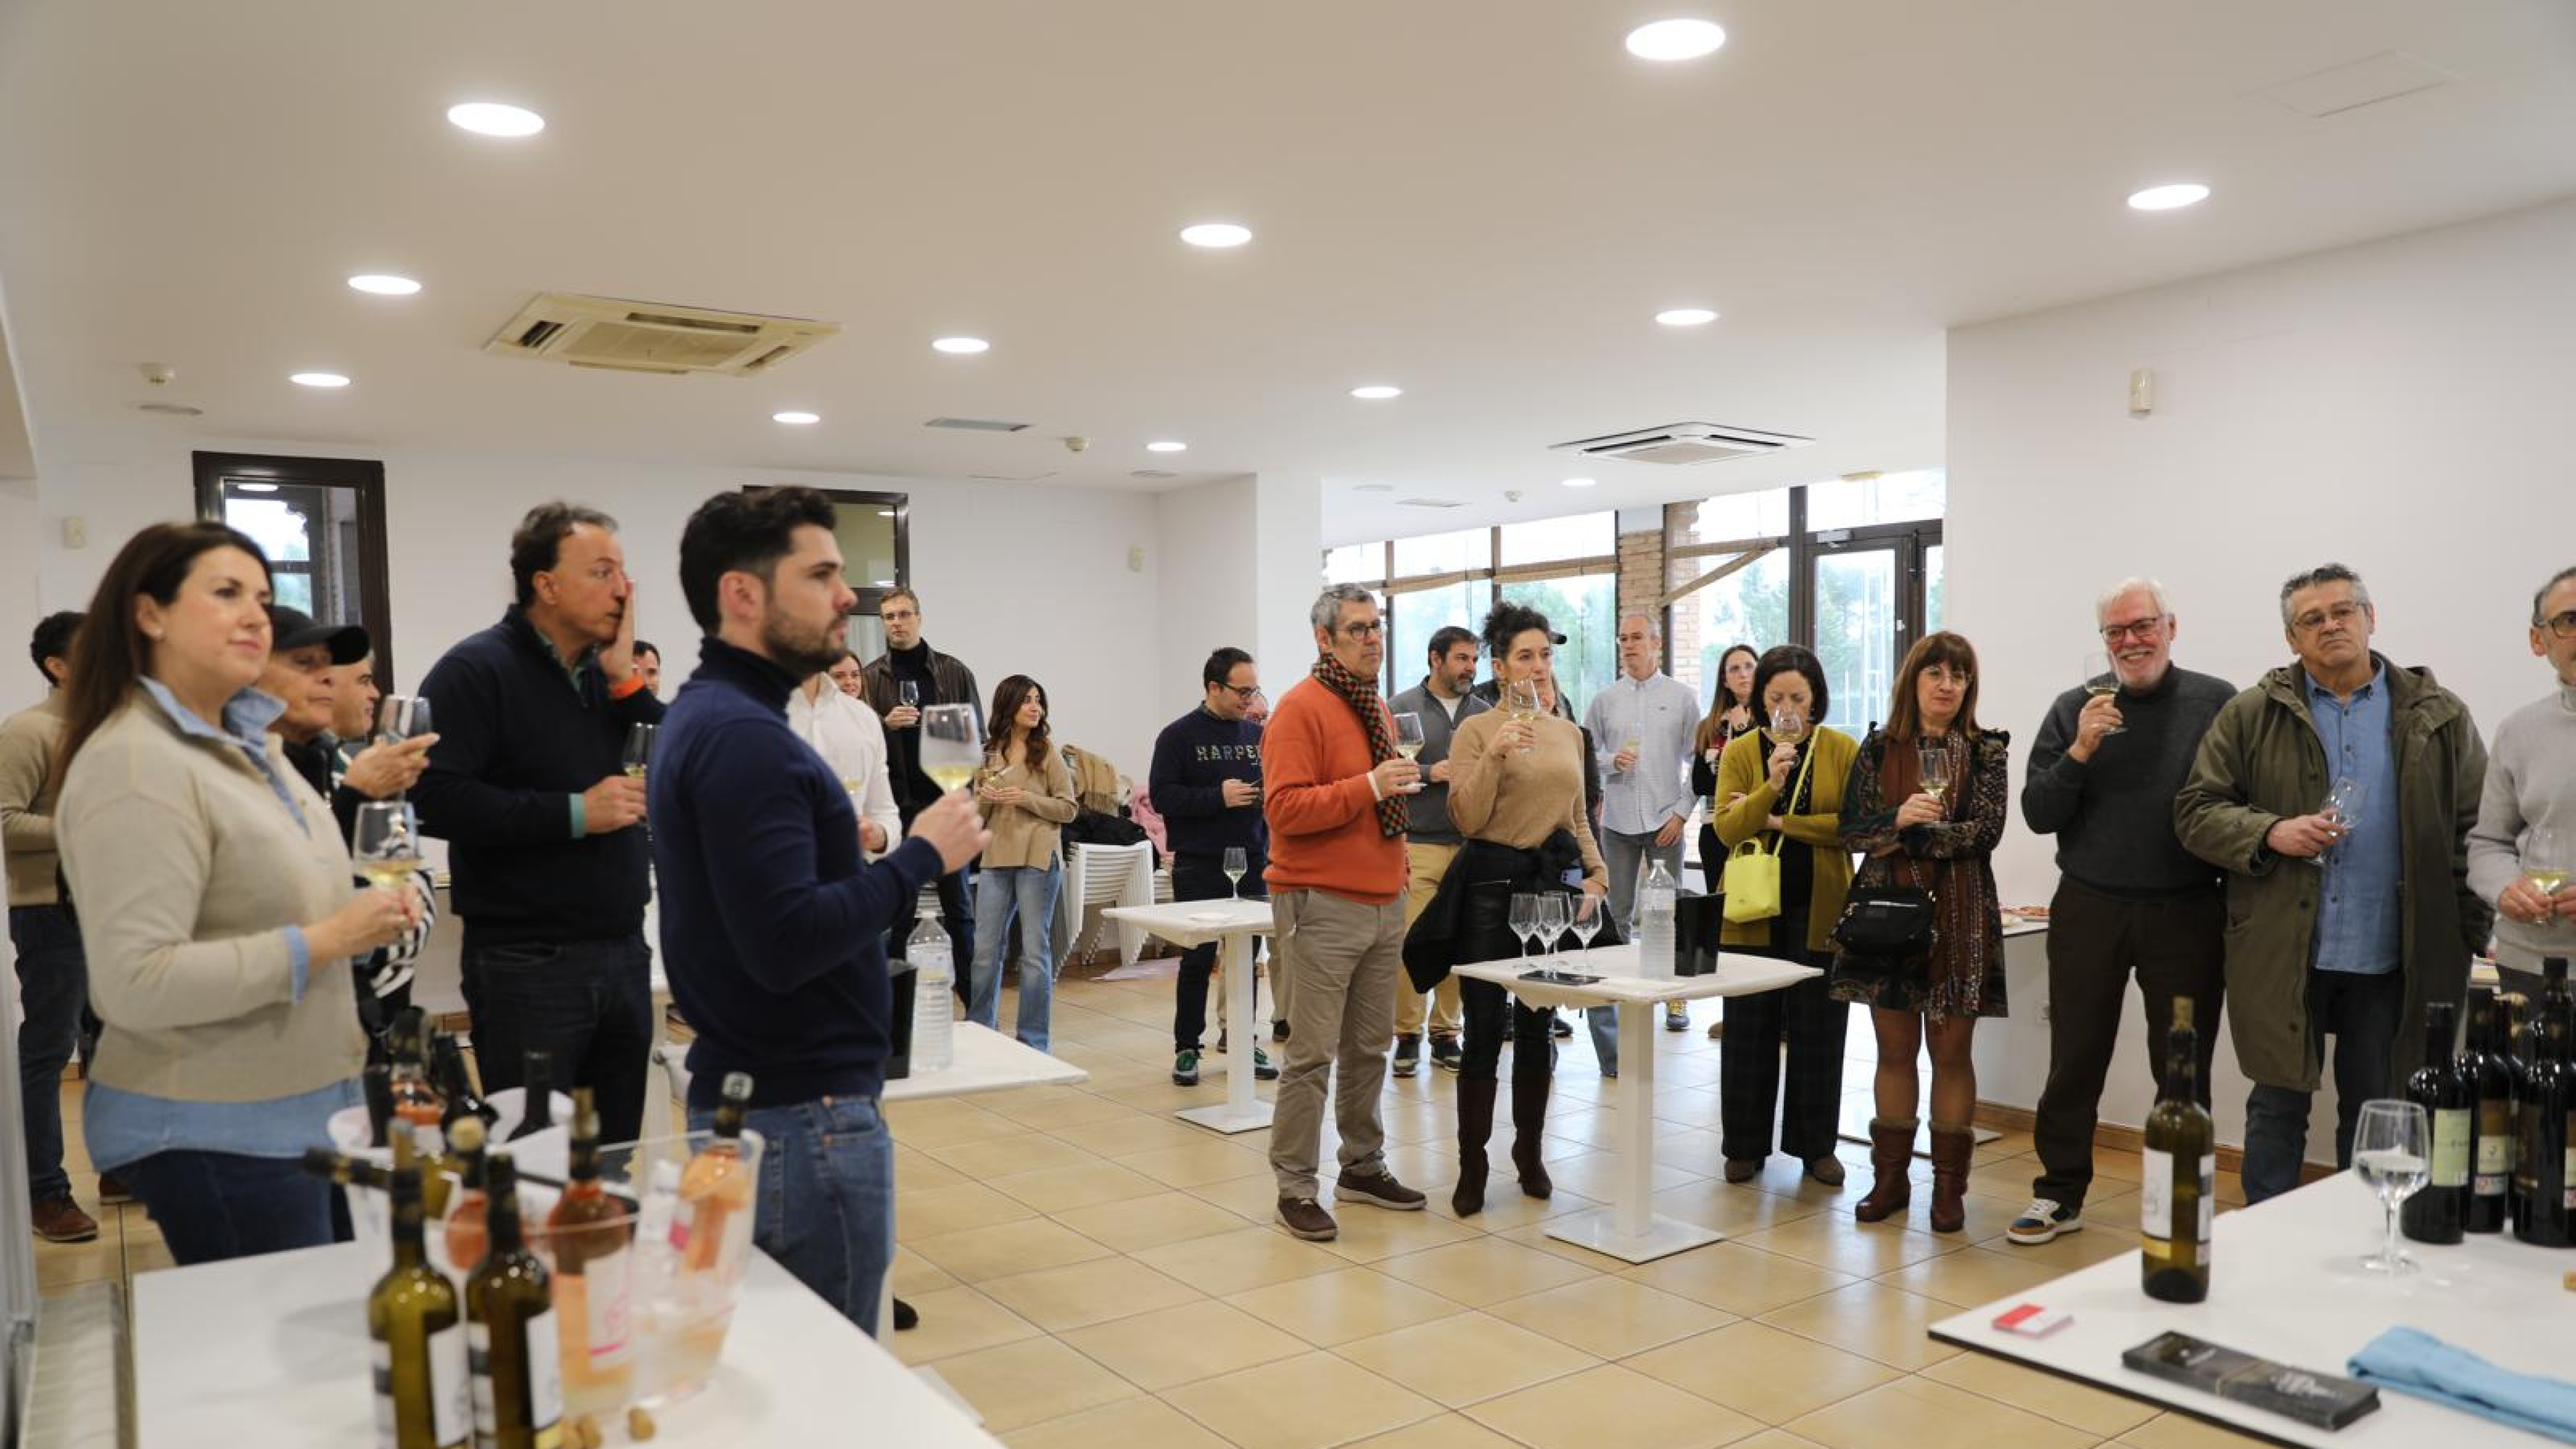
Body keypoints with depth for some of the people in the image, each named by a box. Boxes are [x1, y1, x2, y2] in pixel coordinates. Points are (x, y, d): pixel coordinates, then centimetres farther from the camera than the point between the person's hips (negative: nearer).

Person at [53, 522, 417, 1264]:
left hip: (296, 1110, 9)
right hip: (213, 1133, -9)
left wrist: (359, 913, 6)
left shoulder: (246, 742, 10)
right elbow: (136, 984, -26)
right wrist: (321, 943, -24)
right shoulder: (134, 765, -19)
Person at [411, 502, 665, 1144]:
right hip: (528, 964, -6)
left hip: (624, 953, 6)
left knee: (621, 1156, 12)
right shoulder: (476, 669, -8)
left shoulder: (609, 673, 12)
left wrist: (625, 680, -6)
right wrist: (574, 813, -19)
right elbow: (435, 799, -20)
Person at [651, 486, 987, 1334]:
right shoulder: (742, 735, -19)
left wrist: (841, 853, 11)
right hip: (802, 1115, -10)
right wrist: (921, 857, -18)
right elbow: (786, 943, -27)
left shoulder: (709, 717, 13)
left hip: (745, 1097, 10)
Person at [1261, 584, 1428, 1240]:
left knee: (1370, 1048, 14)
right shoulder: (1300, 709, -11)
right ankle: (1295, 1186, 7)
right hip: (1322, 908, -8)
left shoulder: (1378, 709, 15)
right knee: (1312, 1055, -3)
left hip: (1383, 904, 8)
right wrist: (1369, 787, -22)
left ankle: (1363, 1167, 26)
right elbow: (1284, 809, -19)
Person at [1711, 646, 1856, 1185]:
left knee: (1819, 1032, 8)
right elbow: (1726, 829, -9)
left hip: (1820, 911, 0)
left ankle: (1816, 1145, 23)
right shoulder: (1739, 752, 1)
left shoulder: (1843, 751, 0)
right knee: (1749, 1030, 7)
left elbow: (1854, 824, -12)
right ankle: (1745, 1145, 19)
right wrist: (1769, 787, -23)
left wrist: (1778, 821, -13)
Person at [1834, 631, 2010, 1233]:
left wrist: (1907, 835, -12)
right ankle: (1890, 1176, 19)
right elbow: (1851, 830, 0)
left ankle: (1949, 1184, 16)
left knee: (1951, 1052, 6)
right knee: (1895, 1050, 10)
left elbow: (1984, 831, -10)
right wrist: (1901, 817, -18)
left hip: (1958, 916, -1)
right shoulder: (1879, 748, 6)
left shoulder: (1987, 751, 1)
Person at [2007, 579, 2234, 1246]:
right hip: (2089, 910, 1)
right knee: (2074, 1063, 9)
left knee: (2184, 1069, 10)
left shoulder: (2217, 704, -2)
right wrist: (2079, 752, -14)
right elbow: (2038, 814, 0)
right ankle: (2060, 1195, 22)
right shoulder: (2075, 708, 3)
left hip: (2187, 914, -1)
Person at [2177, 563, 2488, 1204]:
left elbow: (2474, 829, 4)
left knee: (2375, 1117, 13)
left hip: (2393, 961, 1)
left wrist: (2468, 936, -3)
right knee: (2278, 1109, 9)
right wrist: (2271, 832, -16)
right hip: (2282, 956, -1)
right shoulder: (2251, 715, 1)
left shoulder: (2438, 716, 4)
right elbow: (2196, 810, 1)